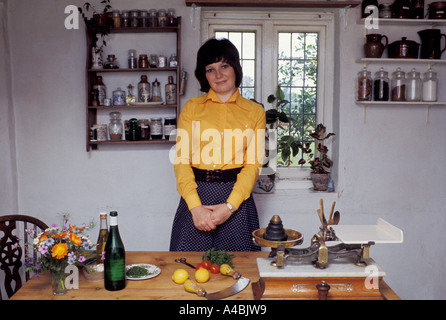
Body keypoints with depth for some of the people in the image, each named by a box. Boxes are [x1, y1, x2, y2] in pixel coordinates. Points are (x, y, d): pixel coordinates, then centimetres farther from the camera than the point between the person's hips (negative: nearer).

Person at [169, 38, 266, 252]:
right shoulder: (192, 108, 7)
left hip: (237, 196, 0)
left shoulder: (255, 112, 7)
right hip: (195, 195, 0)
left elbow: (253, 164, 0)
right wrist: (195, 207, -12)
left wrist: (229, 206, -12)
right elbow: (181, 160, 0)